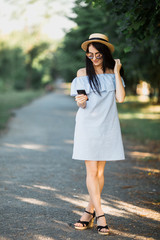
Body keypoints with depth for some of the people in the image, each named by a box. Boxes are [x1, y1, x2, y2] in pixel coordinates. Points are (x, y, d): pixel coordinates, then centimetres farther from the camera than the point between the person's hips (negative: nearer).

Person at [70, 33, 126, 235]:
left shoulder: (113, 73, 6)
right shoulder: (82, 73, 3)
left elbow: (120, 98, -7)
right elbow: (81, 103, 5)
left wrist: (117, 72, -6)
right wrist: (80, 102, -18)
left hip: (107, 126, 2)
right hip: (87, 125, -1)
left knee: (100, 171, 5)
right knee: (91, 171, -7)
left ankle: (90, 211, 16)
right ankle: (100, 215, -5)